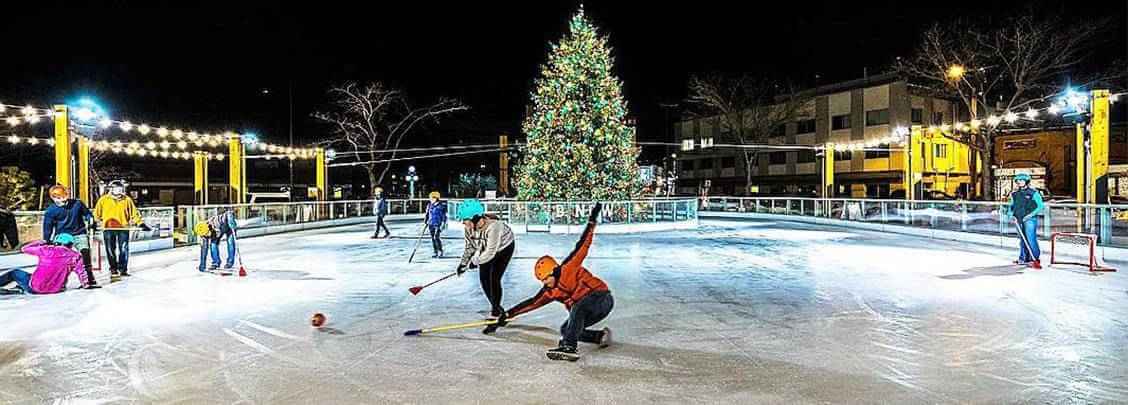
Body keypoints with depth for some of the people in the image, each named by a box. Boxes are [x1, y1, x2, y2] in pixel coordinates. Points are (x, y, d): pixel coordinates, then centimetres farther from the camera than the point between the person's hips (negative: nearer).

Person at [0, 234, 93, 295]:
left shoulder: (45, 249, -4)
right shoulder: (74, 256, -6)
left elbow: (24, 248, 10)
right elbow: (81, 272, -6)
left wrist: (41, 242, 23)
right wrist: (86, 285, 7)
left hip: (34, 288, -1)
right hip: (55, 289, 1)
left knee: (14, 273, 26)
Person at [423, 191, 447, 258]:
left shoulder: (441, 205, -7)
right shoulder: (429, 205, 9)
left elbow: (444, 215, -6)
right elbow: (427, 215, 18)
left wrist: (443, 223, -11)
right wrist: (425, 222, 15)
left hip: (438, 224, -6)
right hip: (431, 224, 6)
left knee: (436, 237, -16)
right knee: (433, 238, 6)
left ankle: (440, 251, 0)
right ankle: (435, 253, 15)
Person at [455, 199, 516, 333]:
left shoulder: (493, 226, -41)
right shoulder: (469, 227, -19)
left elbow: (490, 253, -34)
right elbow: (470, 246, -2)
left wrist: (475, 261, -21)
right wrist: (463, 263, -7)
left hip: (504, 248, -7)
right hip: (487, 249, 7)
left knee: (494, 279, -17)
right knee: (484, 279, 2)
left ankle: (495, 316, -6)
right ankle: (497, 309, 24)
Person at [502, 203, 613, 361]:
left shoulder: (568, 269, -12)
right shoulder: (550, 291, 7)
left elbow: (582, 247, -17)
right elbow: (531, 303, 6)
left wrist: (592, 222, -22)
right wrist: (508, 314, 1)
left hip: (602, 297, -9)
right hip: (585, 310, 9)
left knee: (577, 306, -35)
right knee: (565, 330, 1)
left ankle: (569, 347, -44)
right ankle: (601, 335, 6)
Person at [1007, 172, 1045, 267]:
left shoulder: (1033, 193, -5)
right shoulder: (1015, 194, 11)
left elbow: (1041, 206, -7)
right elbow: (1012, 205, 22)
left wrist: (1030, 215, -15)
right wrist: (1010, 213, 3)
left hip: (1030, 220, -6)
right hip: (1019, 220, 6)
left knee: (1031, 239, -12)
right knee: (1022, 240, 11)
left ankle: (1036, 259, -8)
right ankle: (1023, 259, 18)